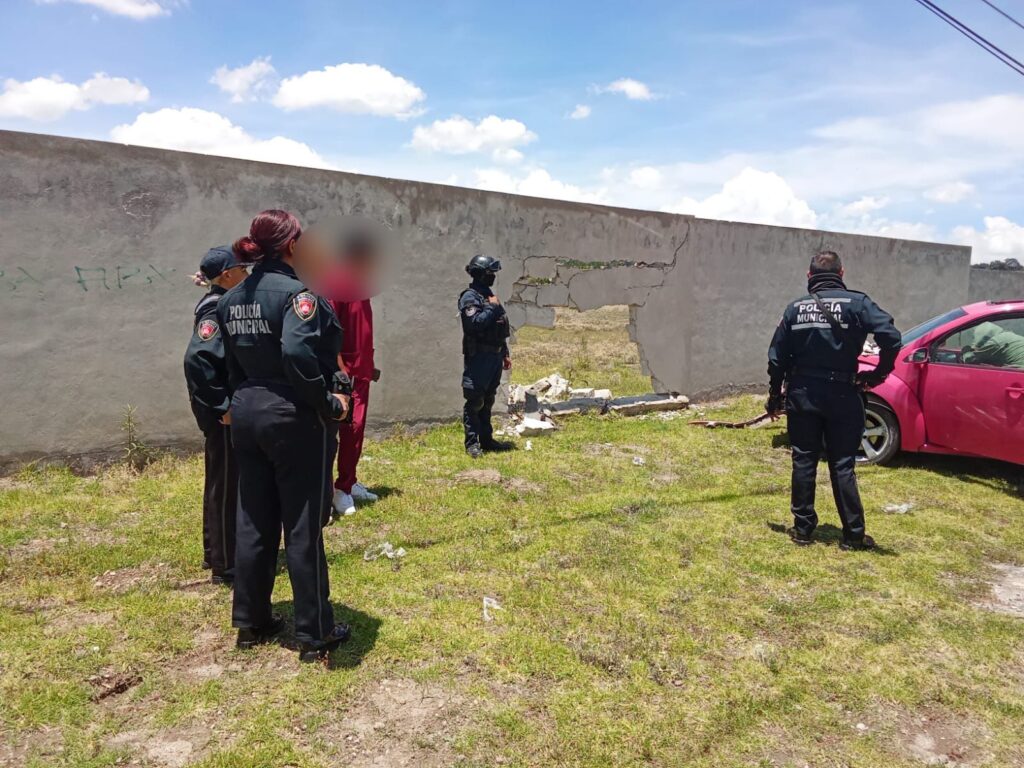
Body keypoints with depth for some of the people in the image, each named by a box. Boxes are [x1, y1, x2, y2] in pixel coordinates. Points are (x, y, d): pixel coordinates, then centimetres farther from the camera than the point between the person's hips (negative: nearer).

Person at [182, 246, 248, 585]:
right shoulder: (216, 309, -18)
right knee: (226, 485, 0)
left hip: (230, 408, 10)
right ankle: (225, 565, 13)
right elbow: (196, 359, -28)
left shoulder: (222, 304, 10)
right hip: (223, 414, -10)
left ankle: (217, 554, 34)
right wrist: (222, 406, -23)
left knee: (224, 482, 19)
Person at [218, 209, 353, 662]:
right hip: (296, 420, -7)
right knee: (303, 527, 2)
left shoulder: (231, 300, 9)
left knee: (254, 522, 16)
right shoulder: (295, 292, -16)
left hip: (247, 415, 8)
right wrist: (330, 403, -20)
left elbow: (233, 365, 11)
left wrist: (249, 398, 17)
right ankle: (315, 634, 15)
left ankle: (251, 623, 29)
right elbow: (297, 353, -31)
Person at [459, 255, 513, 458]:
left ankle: (486, 439, 22)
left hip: (494, 356, 9)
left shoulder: (490, 295, 17)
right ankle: (472, 443, 3)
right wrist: (491, 307, -14)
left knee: (488, 400, 14)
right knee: (474, 401, -3)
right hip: (478, 357, -9)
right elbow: (475, 323, -26)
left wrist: (505, 354, 20)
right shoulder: (470, 297, -11)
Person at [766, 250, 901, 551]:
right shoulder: (856, 303, -5)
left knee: (803, 463, 10)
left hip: (802, 396, 2)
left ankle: (803, 528, 17)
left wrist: (775, 395, 14)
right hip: (841, 395, -2)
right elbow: (891, 337, -18)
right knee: (842, 466, 6)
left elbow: (777, 357, 4)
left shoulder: (796, 308, 3)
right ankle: (853, 534, 13)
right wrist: (879, 374, -4)